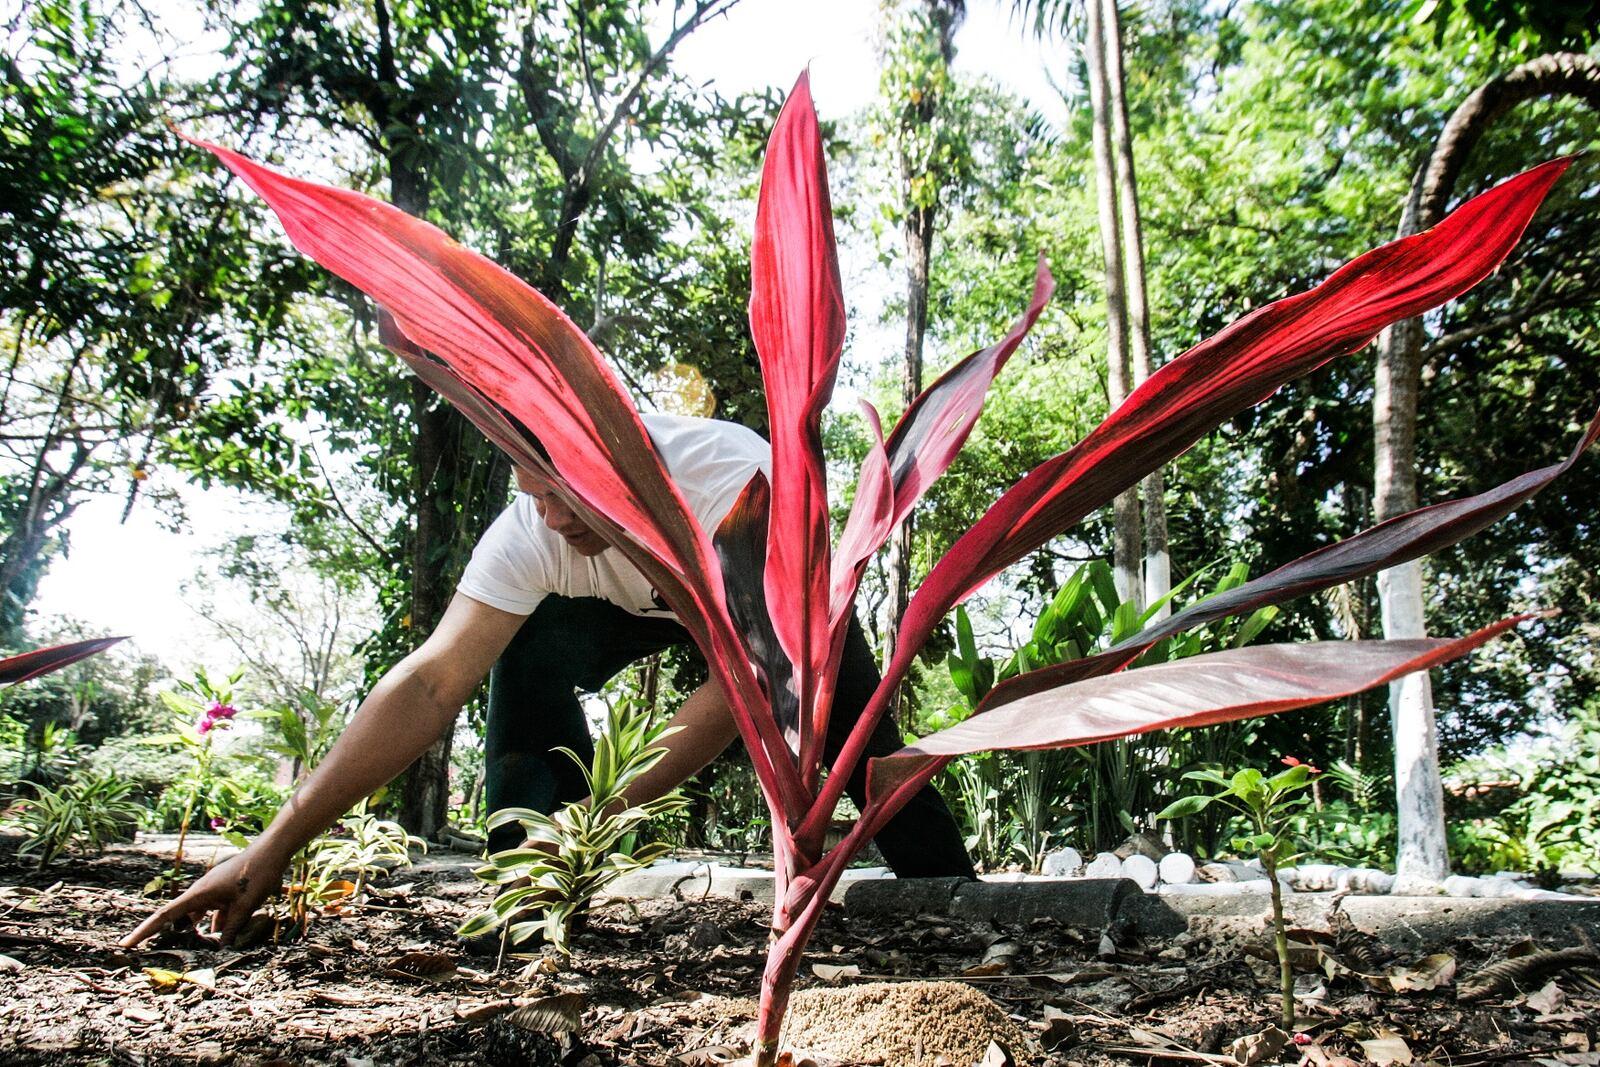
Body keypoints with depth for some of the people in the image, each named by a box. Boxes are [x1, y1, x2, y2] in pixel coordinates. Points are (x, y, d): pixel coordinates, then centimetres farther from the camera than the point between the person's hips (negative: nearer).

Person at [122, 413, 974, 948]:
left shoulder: (738, 479, -44)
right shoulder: (531, 532, -34)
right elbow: (432, 682, -40)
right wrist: (275, 846, -46)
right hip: (635, 606, 2)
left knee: (855, 737, -13)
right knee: (530, 650, -25)